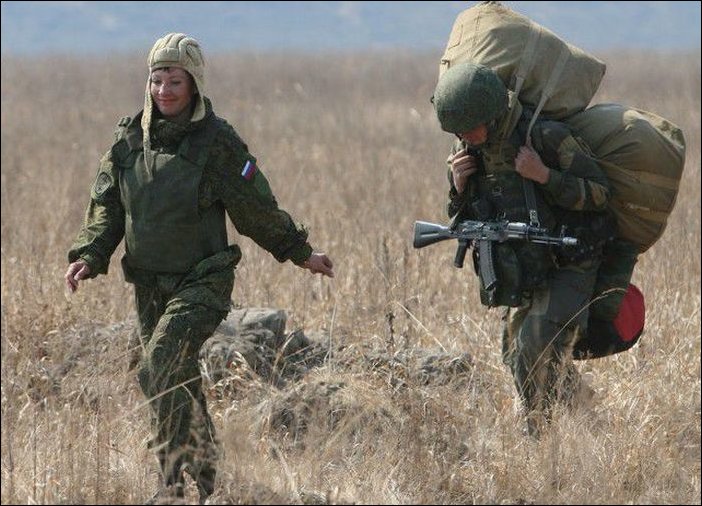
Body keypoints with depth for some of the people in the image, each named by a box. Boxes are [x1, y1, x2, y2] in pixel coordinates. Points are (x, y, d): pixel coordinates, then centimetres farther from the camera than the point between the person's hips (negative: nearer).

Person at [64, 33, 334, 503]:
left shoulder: (218, 142, -8)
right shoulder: (130, 138, 5)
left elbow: (257, 209, 1)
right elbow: (107, 207, 9)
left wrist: (301, 253, 6)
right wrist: (89, 256, -6)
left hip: (202, 283, -6)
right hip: (149, 284, 6)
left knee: (162, 368, -24)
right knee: (181, 385, 14)